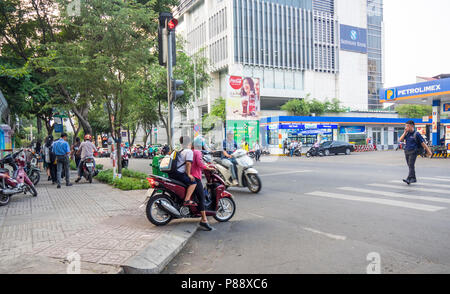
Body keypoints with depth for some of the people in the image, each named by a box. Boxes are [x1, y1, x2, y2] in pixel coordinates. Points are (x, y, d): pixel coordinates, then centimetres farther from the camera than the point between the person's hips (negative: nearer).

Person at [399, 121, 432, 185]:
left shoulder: (416, 134, -6)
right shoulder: (407, 134, 12)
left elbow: (423, 143, -4)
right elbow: (400, 139, 2)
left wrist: (428, 151, 0)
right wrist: (405, 132, -3)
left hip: (413, 152, -7)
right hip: (407, 152, 7)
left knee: (411, 165, -15)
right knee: (410, 166, 10)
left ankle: (409, 179, -22)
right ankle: (413, 179, 19)